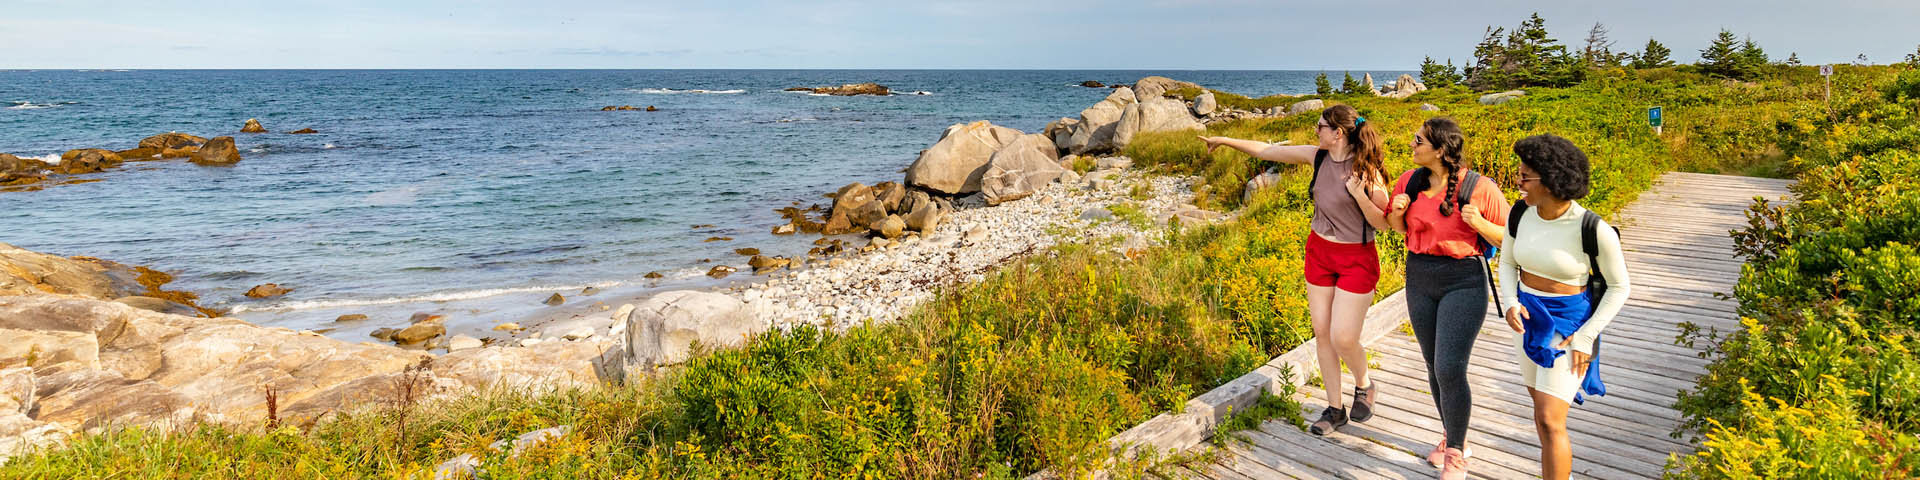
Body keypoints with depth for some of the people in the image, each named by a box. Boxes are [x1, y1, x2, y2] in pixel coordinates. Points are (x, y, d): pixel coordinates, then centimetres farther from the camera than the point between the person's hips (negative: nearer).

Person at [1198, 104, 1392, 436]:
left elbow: (1382, 223, -12)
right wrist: (1225, 141, 11)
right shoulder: (1318, 157, -2)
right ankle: (1335, 409, 20)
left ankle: (1363, 386, 27)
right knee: (1322, 333, 7)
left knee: (1343, 339, -7)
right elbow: (1268, 151, 7)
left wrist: (1359, 195, -27)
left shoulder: (1367, 170, -16)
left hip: (1356, 259, -5)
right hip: (1319, 251, 6)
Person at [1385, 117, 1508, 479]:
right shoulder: (1410, 181, 1)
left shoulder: (1479, 187, -14)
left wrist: (1478, 223, -25)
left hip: (1464, 283, -5)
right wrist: (1397, 211, -5)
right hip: (1419, 279, 5)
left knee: (1449, 370, -10)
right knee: (1435, 366, 13)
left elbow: (1508, 238, -7)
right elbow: (1397, 227, 17)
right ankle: (1452, 436, 34)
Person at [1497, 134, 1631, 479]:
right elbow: (1507, 262, 8)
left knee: (1549, 421, -10)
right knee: (1541, 403, 20)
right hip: (1529, 317, 6)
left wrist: (1587, 337, -15)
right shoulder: (1521, 214, -8)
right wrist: (1510, 303, -11)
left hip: (1569, 323, -6)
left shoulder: (1593, 229, -23)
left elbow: (1619, 287, -10)